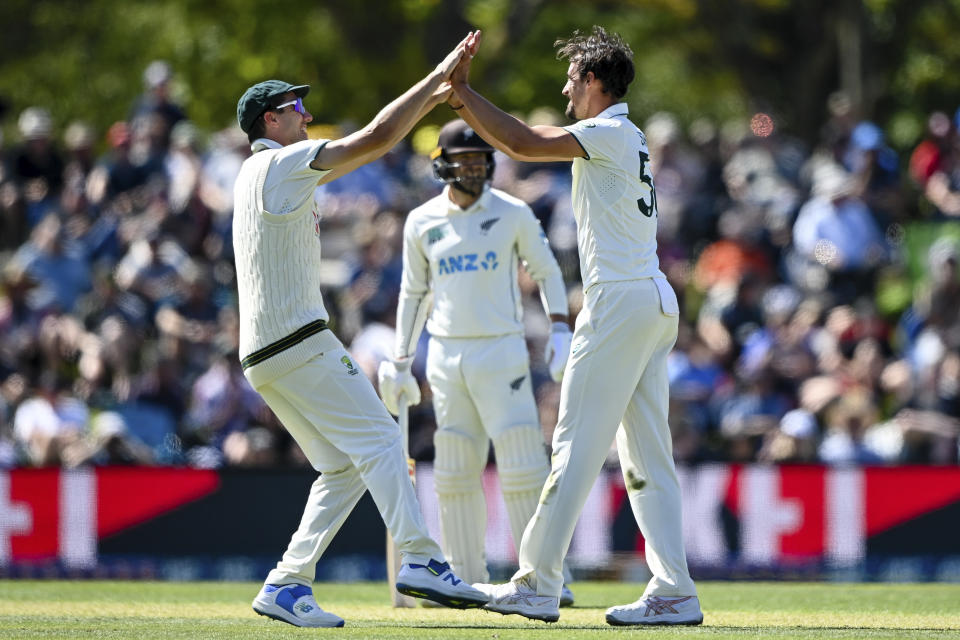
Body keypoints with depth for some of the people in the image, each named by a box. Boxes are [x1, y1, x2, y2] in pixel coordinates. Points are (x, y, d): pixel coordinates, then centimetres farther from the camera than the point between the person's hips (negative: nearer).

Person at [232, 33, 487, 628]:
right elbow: (376, 138, -14)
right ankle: (421, 561, -23)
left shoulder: (262, 172, 23)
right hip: (299, 341, -10)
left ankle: (287, 585, 4)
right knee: (378, 441, -13)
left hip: (263, 356, 10)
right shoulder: (283, 162, -8)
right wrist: (437, 75, -10)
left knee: (346, 467, 10)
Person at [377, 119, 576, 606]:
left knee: (523, 466, -9)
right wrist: (400, 360, 10)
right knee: (453, 472, 4)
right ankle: (465, 578, 11)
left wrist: (560, 331, -6)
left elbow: (546, 272, 6)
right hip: (446, 356, 3)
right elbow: (413, 292, 14)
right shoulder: (421, 222, 6)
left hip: (502, 352, -3)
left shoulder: (513, 214, -1)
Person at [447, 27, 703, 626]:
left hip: (620, 301, -10)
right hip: (656, 305, 10)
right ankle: (675, 593, 2)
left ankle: (537, 586, -5)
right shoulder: (625, 138, 20)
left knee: (577, 447, -6)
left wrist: (464, 89, -9)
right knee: (647, 454, 7)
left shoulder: (612, 133, -10)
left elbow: (524, 144, -16)